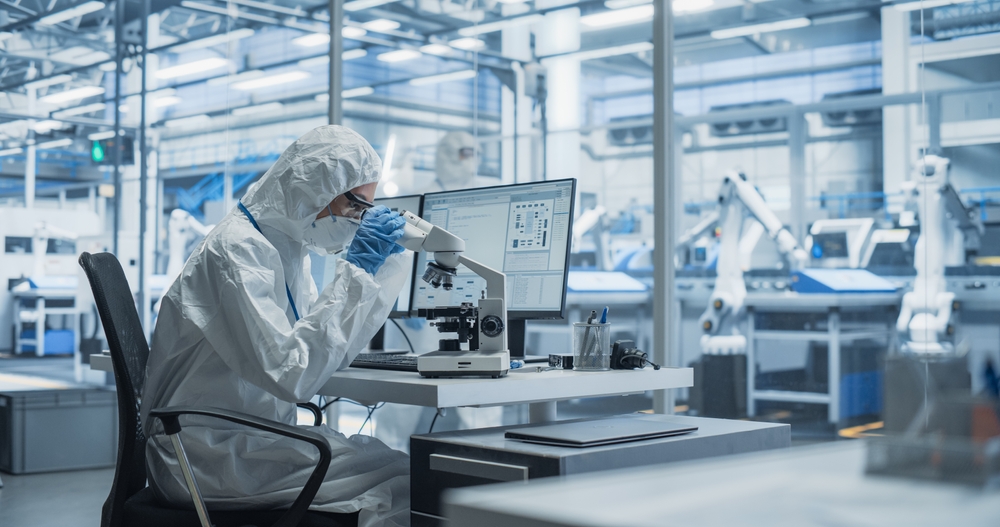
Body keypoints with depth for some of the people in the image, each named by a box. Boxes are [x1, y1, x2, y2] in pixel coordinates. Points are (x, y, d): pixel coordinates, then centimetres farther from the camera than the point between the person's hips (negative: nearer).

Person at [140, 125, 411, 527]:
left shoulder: (285, 245, 10)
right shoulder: (238, 249, -17)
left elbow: (331, 347, 14)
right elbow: (292, 375, -27)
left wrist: (375, 264, 6)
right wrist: (356, 269, -21)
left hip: (247, 440, 9)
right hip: (205, 454, -9)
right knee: (398, 483, -21)